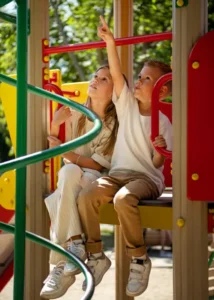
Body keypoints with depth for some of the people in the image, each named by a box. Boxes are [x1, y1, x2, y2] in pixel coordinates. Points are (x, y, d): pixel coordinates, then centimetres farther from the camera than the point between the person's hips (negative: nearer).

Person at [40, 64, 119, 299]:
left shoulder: (116, 123, -6)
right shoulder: (75, 114, 5)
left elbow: (98, 164, -13)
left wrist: (67, 153, -26)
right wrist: (55, 125, -3)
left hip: (97, 179, -3)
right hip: (71, 182, 3)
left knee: (69, 171, -38)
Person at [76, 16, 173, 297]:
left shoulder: (163, 122, -5)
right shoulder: (127, 104, 6)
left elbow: (157, 164, -7)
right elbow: (116, 74, -9)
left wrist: (160, 150, -30)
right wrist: (110, 42, -20)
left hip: (146, 177, -4)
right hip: (118, 173, 4)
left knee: (123, 199, -37)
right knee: (85, 196, -24)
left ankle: (139, 260, -20)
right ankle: (96, 256, -8)